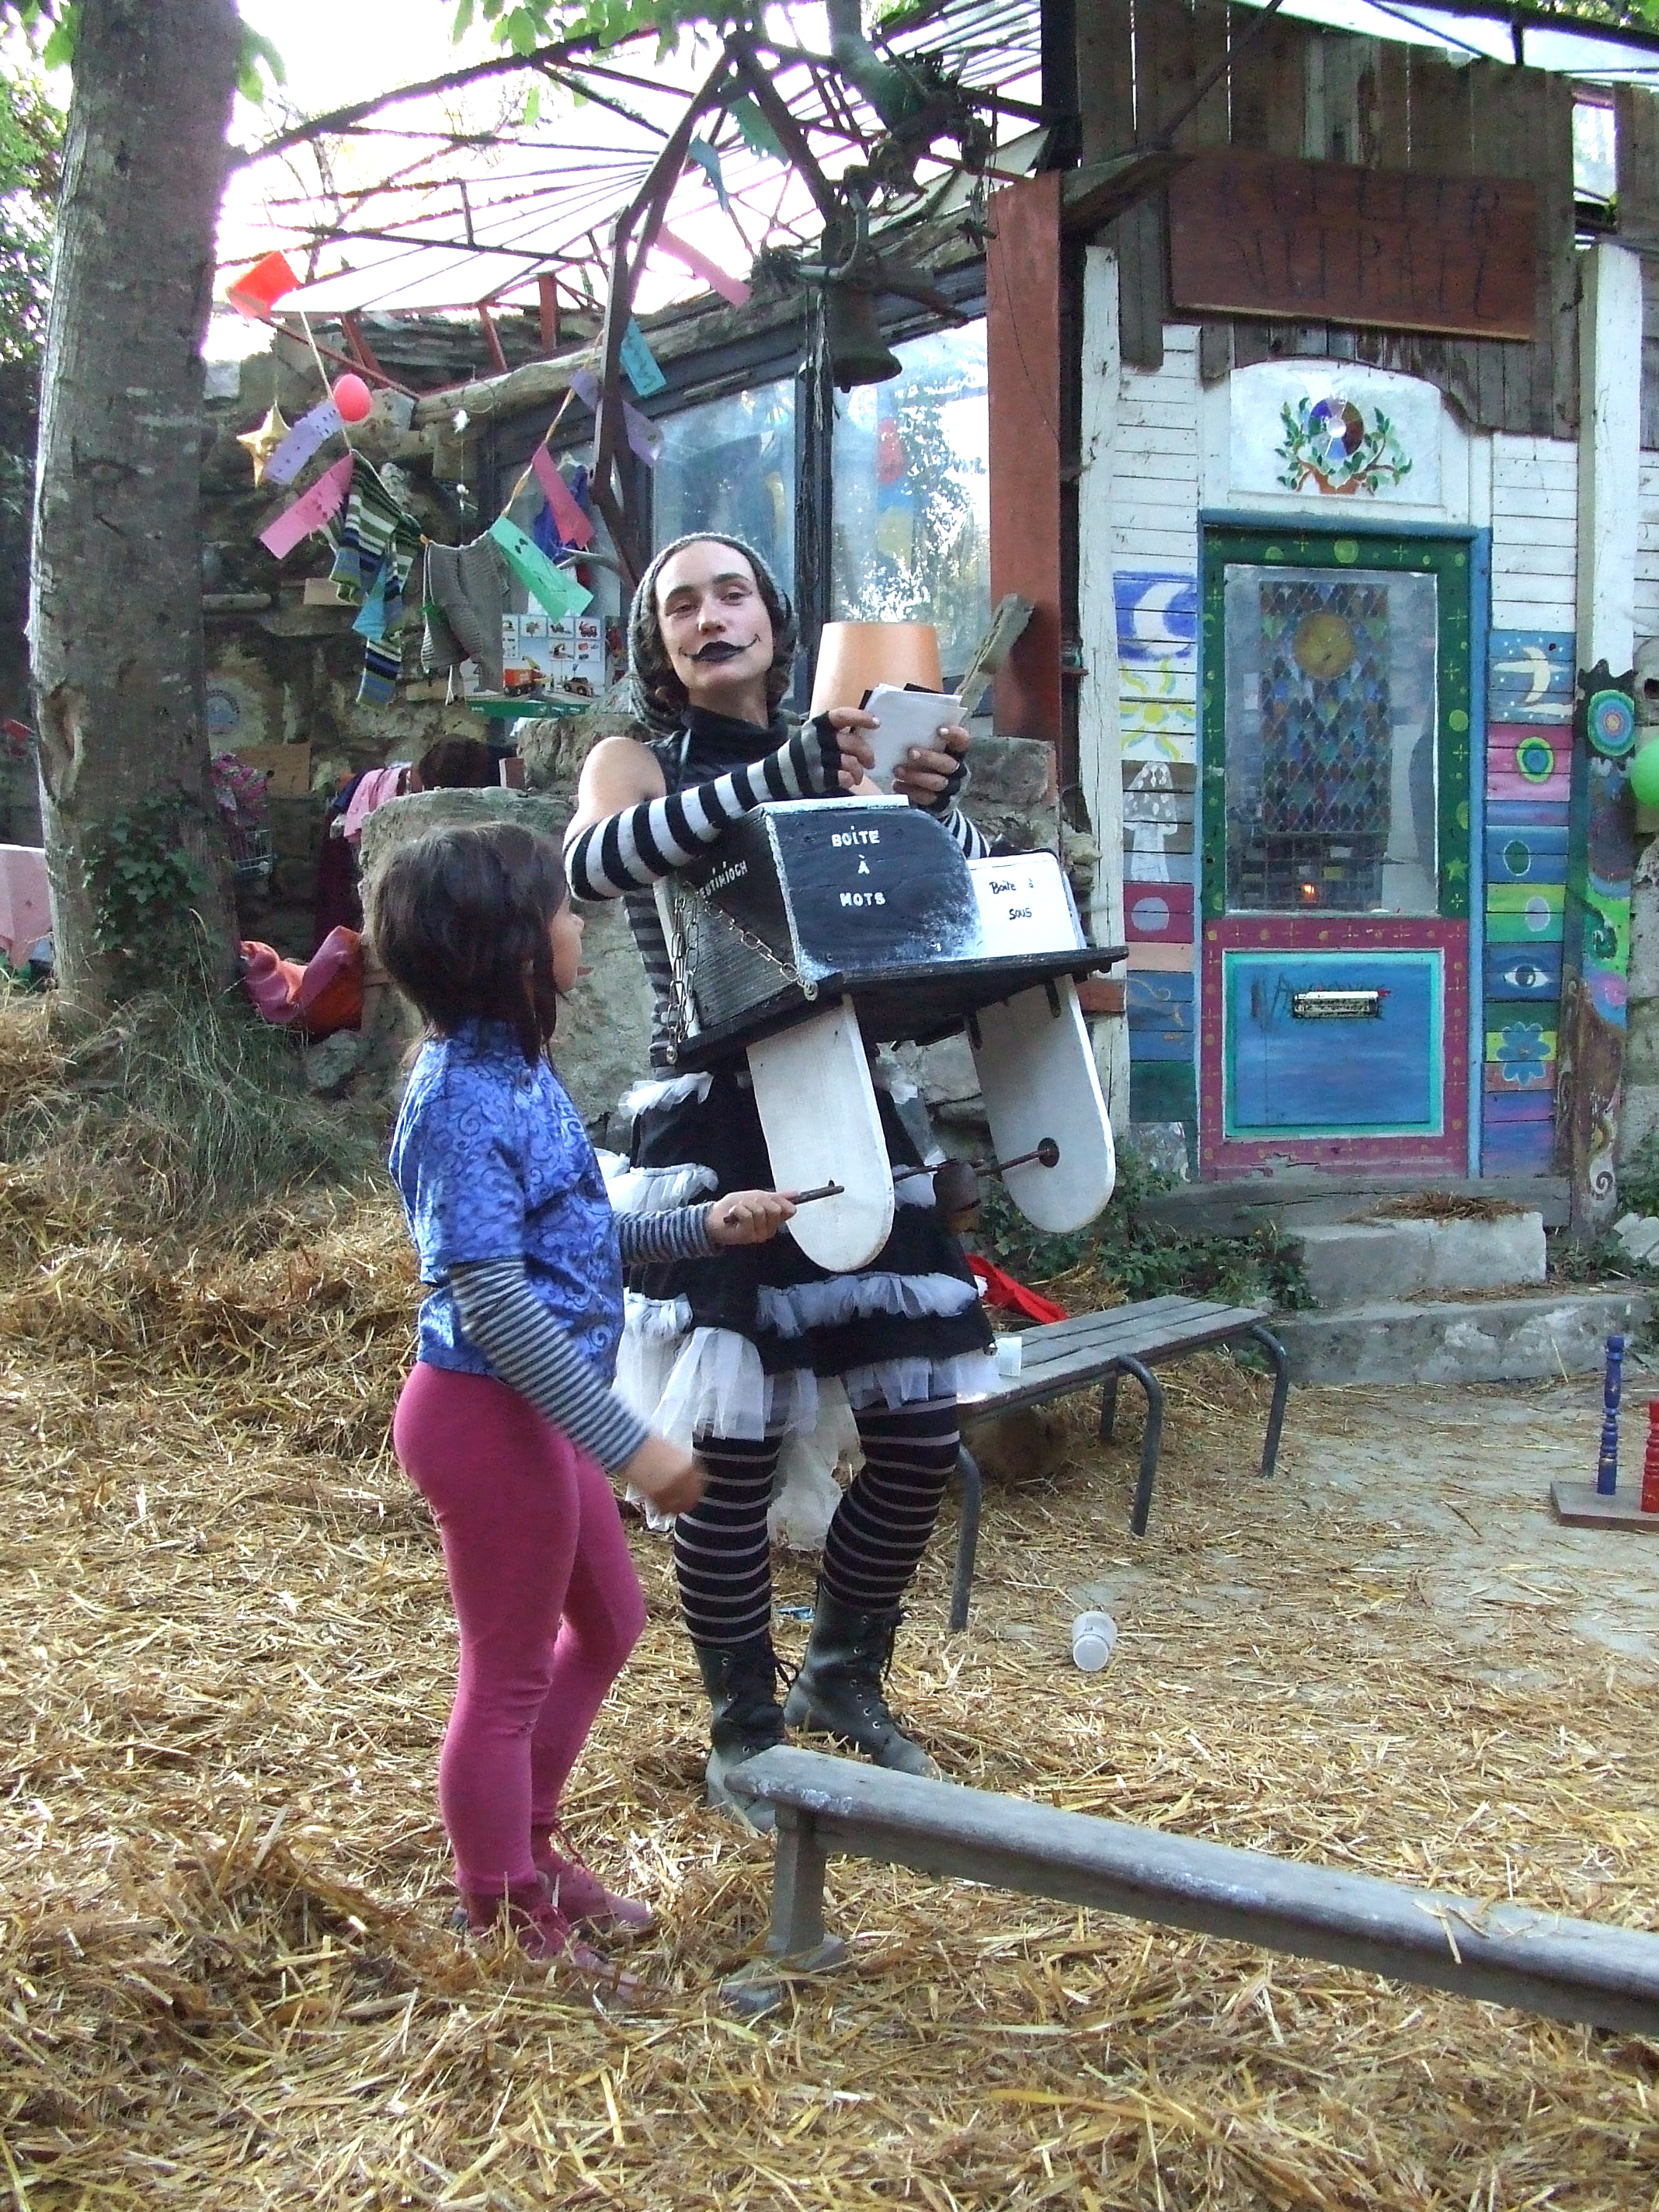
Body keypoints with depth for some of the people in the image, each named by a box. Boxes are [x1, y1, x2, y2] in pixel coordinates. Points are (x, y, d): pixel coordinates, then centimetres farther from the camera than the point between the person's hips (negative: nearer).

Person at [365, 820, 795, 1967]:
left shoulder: (517, 1070, 5)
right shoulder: (465, 1101, -24)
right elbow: (491, 1299, -28)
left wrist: (701, 1228, 6)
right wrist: (632, 1445, -27)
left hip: (543, 1411, 10)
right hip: (488, 1414, -10)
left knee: (608, 1623, 24)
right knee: (510, 1676, 7)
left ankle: (531, 1846, 43)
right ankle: (507, 1926, 27)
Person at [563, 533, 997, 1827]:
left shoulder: (849, 761, 14)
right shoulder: (640, 762, 2)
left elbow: (978, 891, 8)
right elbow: (592, 862, -21)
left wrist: (935, 806, -15)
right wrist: (783, 779, -28)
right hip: (716, 1138, -4)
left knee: (922, 1430, 6)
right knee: (735, 1449, -6)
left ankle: (845, 1678, 29)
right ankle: (745, 1730, 15)